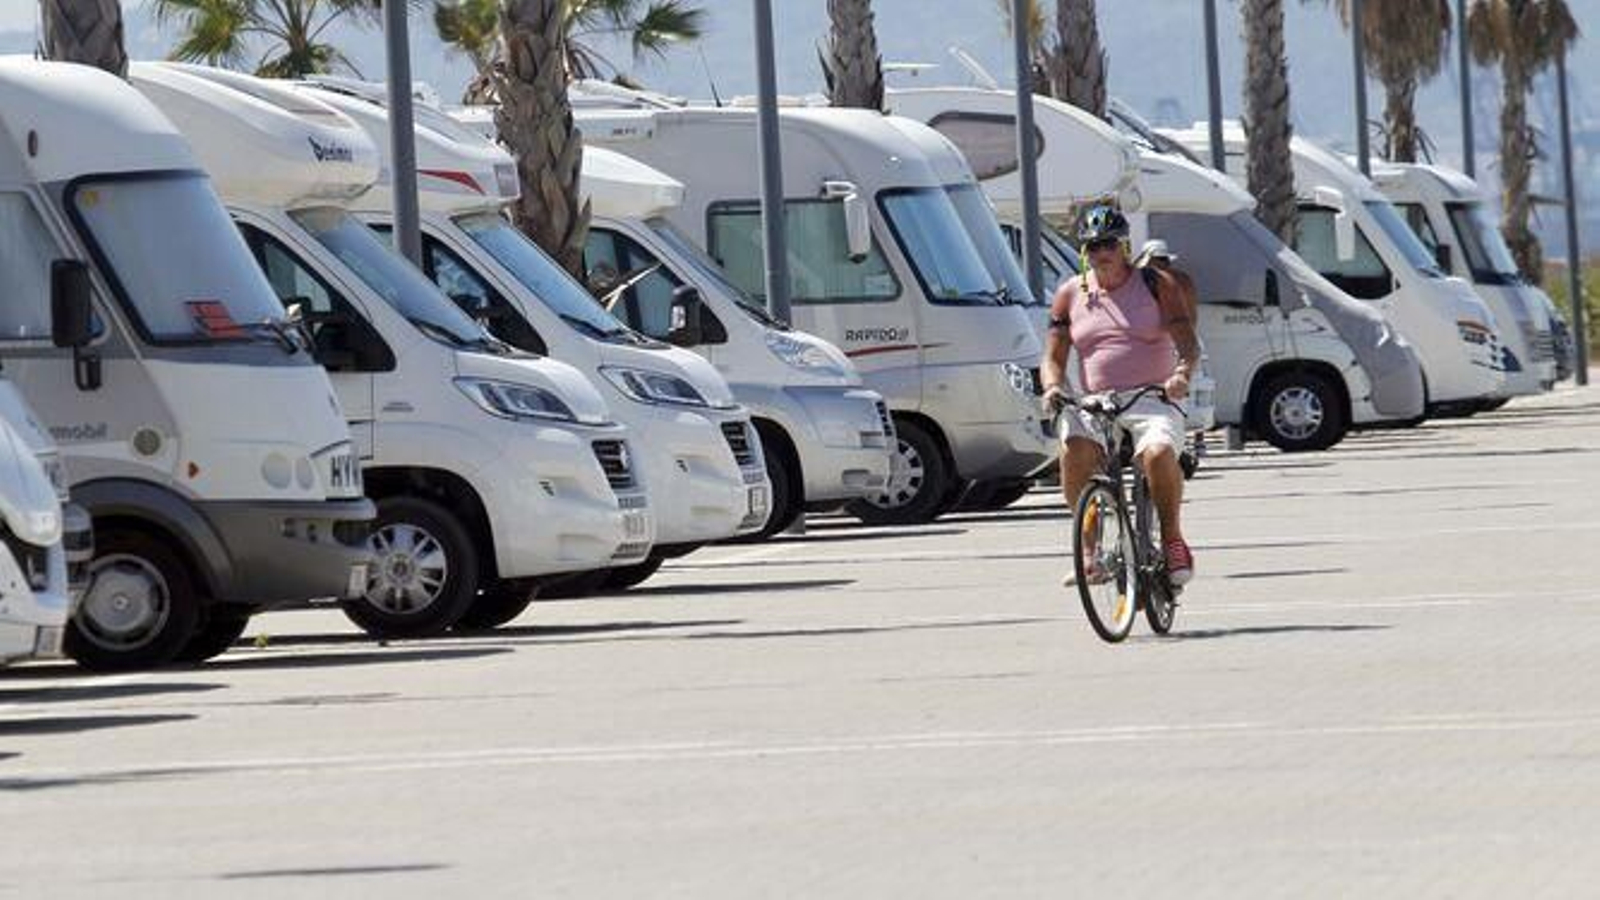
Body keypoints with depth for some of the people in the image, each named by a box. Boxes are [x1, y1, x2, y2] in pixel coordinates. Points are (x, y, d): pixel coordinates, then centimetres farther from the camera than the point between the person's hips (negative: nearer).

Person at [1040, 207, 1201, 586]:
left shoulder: (1156, 285, 6)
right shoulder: (1071, 294, 13)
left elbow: (1188, 343, -2)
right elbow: (1053, 358, 12)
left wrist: (1183, 373, -25)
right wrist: (1053, 386, -12)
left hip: (1152, 401, -2)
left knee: (1158, 453, -34)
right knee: (1074, 448, -32)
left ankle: (1173, 540, -11)